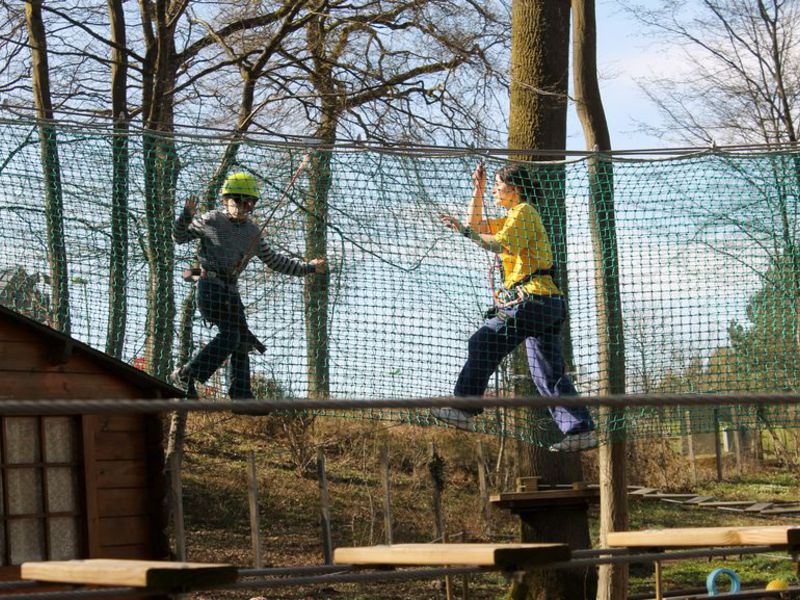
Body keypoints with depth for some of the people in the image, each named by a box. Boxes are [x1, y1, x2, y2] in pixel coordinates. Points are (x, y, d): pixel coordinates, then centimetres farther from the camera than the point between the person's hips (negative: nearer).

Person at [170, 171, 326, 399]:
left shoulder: (254, 233, 16)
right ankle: (185, 376, -18)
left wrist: (308, 268, 21)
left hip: (231, 290, 6)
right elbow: (179, 237, 7)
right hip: (210, 284, -6)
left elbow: (274, 261, 25)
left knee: (242, 342, 1)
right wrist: (186, 216, -13)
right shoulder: (211, 221, 3)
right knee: (230, 335, -22)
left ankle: (241, 397, 4)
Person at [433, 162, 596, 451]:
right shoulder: (516, 217, 26)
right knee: (551, 372, 5)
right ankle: (581, 430, -1)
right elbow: (478, 226, 32)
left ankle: (463, 409, -4)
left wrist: (464, 230, -16)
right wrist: (478, 190, 24)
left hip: (530, 300, -10)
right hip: (548, 303, 10)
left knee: (483, 345, -5)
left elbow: (498, 244, -20)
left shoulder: (524, 211, -5)